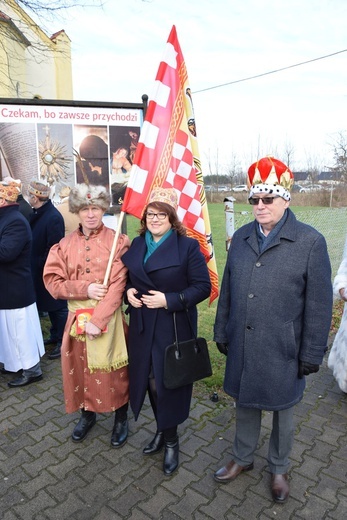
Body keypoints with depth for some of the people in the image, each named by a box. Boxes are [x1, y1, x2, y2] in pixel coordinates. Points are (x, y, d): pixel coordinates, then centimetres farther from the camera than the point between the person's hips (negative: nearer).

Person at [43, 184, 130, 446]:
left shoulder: (117, 241, -8)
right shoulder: (66, 244, 3)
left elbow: (117, 286, -13)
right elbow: (52, 281, -2)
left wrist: (98, 321, -18)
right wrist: (85, 289, -17)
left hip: (108, 318, -3)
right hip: (77, 317, 3)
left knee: (113, 371, 9)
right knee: (80, 368, 16)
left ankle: (121, 419, 34)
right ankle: (88, 413, 42)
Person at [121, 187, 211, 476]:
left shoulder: (188, 246, -9)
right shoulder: (137, 244, 7)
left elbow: (203, 286, -12)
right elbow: (127, 276, 18)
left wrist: (169, 300, -20)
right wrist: (128, 291, -5)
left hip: (174, 327, -5)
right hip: (142, 326, 5)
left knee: (168, 382, 6)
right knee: (149, 379, 15)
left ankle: (171, 439, 31)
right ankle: (162, 430, 40)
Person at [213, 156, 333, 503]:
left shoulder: (310, 242, -12)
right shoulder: (241, 238, 1)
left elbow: (319, 305, -9)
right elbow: (227, 289, 7)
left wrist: (312, 355, -7)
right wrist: (221, 332, 9)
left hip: (282, 351, -3)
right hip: (242, 347, 4)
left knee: (282, 410, 19)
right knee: (244, 403, 21)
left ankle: (278, 468, 45)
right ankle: (242, 459, 46)